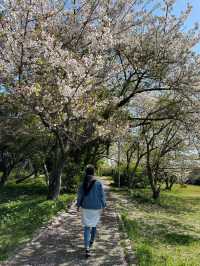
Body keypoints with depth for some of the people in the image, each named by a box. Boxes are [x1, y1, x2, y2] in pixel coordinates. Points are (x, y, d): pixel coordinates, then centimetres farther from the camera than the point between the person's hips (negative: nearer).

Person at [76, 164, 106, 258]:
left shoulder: (83, 184, -10)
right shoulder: (98, 183, -15)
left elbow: (80, 196, -2)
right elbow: (102, 196, -9)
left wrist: (78, 205, 13)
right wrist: (103, 206, 6)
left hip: (86, 208, 0)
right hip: (96, 209, 0)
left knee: (87, 227, 7)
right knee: (94, 224, 24)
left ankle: (87, 248, -5)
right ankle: (91, 241, 43)